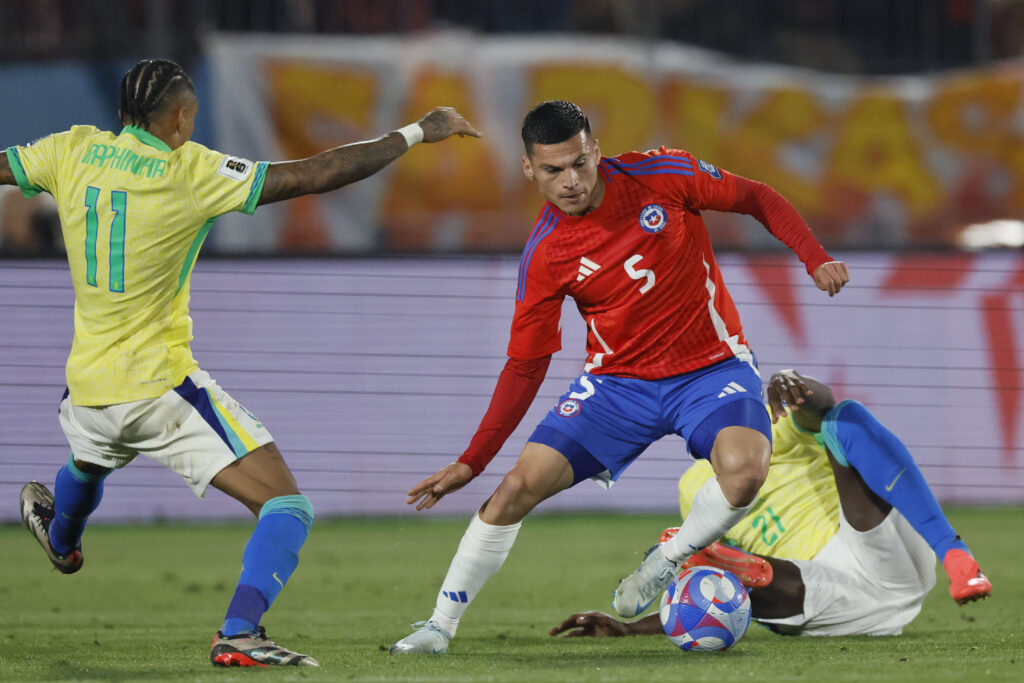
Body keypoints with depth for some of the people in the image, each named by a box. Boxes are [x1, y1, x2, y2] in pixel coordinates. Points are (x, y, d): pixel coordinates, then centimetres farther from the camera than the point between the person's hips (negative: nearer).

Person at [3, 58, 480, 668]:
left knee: (88, 463, 42)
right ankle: (239, 633, -25)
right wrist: (417, 133, -7)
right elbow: (316, 176, -15)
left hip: (89, 389, 6)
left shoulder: (73, 152, -1)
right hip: (163, 388, -6)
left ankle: (61, 539, 71)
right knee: (286, 506, -7)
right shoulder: (192, 172, -13)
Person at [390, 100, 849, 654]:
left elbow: (758, 199, 2)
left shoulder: (659, 175, -12)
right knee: (517, 487, -12)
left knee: (743, 469, -32)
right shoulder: (544, 256, -9)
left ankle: (665, 564, -3)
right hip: (618, 380, 1)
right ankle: (440, 625, 5)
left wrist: (815, 260, -11)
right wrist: (471, 462, -4)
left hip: (712, 369, -1)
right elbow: (526, 365, 0)